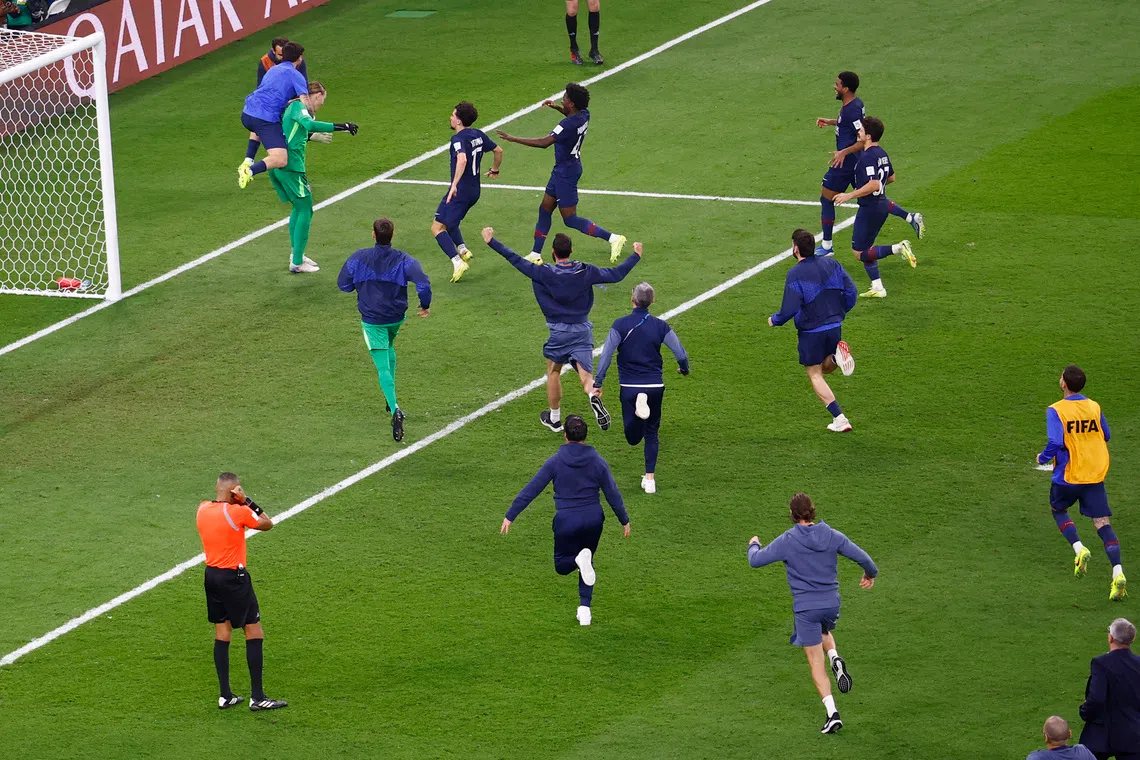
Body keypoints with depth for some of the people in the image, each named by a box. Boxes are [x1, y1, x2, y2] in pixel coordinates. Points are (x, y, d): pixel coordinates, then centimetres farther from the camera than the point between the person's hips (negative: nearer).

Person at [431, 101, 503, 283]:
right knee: (448, 221, 29)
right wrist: (494, 170, 38)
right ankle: (462, 249, 13)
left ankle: (457, 261, -16)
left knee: (437, 227, -4)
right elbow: (498, 151, 20)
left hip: (460, 191, -9)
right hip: (474, 191, 9)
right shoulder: (479, 135, 7)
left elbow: (462, 159, -37)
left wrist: (454, 185, -40)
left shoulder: (459, 139, -18)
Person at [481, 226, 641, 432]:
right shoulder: (586, 272, -7)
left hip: (558, 332, -1)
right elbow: (616, 275, 0)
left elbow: (516, 261, -10)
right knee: (586, 376, -3)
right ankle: (594, 396, -37)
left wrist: (491, 242, -1)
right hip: (583, 330, 1)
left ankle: (554, 418, 31)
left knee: (553, 372, 20)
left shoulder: (544, 273, -13)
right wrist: (636, 256, 16)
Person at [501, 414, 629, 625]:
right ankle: (585, 608, 8)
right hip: (593, 519, 2)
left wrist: (510, 516, 2)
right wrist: (625, 521, 17)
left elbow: (530, 491, -5)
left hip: (566, 521, -2)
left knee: (562, 565, 15)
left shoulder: (555, 462, -6)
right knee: (587, 561, 22)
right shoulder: (597, 461, -2)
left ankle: (579, 560, -21)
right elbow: (613, 494, 4)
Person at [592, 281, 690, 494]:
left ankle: (639, 404, -29)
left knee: (633, 438, 0)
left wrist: (598, 383, -8)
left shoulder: (621, 325, -7)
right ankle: (650, 478, 12)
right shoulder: (660, 326, -2)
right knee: (651, 433, 16)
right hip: (655, 385, 2)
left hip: (629, 386, -2)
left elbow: (606, 354, -13)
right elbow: (681, 354, -2)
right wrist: (684, 369, 21)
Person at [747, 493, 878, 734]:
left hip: (805, 607, -3)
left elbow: (755, 560, -4)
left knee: (816, 663, 3)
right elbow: (862, 557, -1)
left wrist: (754, 545, 19)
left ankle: (832, 714, -6)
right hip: (831, 603, 3)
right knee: (824, 631, 37)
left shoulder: (786, 541, -11)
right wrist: (871, 574, 21)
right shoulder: (832, 536, -4)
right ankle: (835, 658, 4)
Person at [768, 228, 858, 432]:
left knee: (815, 375, 8)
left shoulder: (795, 274, -16)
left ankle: (839, 419, 1)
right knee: (826, 368, 27)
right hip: (835, 327, 5)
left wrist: (774, 320, 3)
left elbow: (789, 310, -17)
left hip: (811, 332, -5)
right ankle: (837, 356, -9)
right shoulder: (831, 264, 1)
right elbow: (851, 291, 3)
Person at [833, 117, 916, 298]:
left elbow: (873, 185, -29)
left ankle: (898, 249, -16)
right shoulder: (882, 154, 8)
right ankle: (877, 288, 16)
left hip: (870, 207, -9)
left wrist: (849, 196, -23)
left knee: (859, 252, -1)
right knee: (865, 249, 18)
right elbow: (891, 177, 22)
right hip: (882, 205, 10)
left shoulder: (867, 157, -21)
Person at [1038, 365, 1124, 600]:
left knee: (1059, 510, 25)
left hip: (1068, 475, -3)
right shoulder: (1094, 407, 2)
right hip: (1095, 475, 3)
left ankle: (1079, 548, 2)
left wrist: (1043, 458, -3)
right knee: (1102, 523, 1)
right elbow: (1106, 437, 12)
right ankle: (1118, 573, -15)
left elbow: (1055, 442, -22)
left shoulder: (1056, 411, -13)